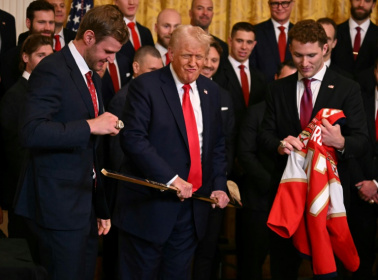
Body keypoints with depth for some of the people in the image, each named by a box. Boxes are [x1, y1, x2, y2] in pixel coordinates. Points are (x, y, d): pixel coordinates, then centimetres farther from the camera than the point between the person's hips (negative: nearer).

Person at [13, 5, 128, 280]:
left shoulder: (93, 78, 15)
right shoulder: (52, 71, -12)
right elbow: (31, 133, -25)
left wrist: (101, 208, 20)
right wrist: (90, 126, -24)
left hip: (86, 205, 9)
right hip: (59, 205, -8)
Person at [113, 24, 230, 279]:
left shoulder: (210, 90, 10)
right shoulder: (145, 86, -9)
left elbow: (217, 143, 17)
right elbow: (133, 139, -18)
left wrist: (219, 185, 4)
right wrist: (171, 179, -23)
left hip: (192, 207, 5)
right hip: (150, 204, -5)